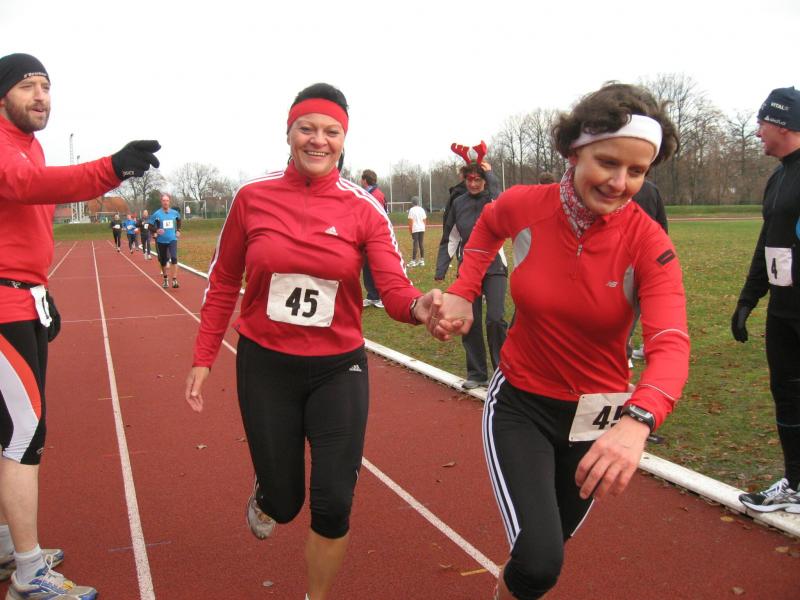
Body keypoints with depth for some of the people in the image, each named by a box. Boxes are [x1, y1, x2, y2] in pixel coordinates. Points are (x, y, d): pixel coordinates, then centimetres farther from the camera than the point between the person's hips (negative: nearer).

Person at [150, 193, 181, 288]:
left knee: (174, 258, -17)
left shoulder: (175, 213, 2)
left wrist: (178, 230, 14)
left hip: (172, 239, 0)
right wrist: (156, 231, -20)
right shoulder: (156, 214, -6)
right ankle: (165, 279, 31)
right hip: (161, 241, 0)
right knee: (163, 260, 11)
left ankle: (174, 280, -17)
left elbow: (179, 221, 24)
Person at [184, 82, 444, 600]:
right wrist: (203, 359, 2)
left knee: (333, 505, -2)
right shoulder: (253, 197, -6)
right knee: (283, 504, 11)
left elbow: (395, 289, -17)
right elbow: (223, 284, 3)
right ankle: (263, 496, 51)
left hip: (338, 368, 0)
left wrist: (419, 305, -40)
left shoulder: (365, 208, -9)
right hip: (266, 365, 1)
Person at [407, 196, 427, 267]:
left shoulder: (412, 210, -8)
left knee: (415, 244, -5)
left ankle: (413, 261, -5)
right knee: (421, 244, 9)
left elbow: (410, 220, -10)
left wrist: (410, 228, -2)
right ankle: (422, 260, 13)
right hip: (422, 229, 5)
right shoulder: (422, 209, 8)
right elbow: (425, 219, 10)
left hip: (415, 229, -5)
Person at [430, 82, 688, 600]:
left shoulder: (649, 243, -20)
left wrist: (637, 420, -52)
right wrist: (462, 294, -4)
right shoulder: (524, 206, -15)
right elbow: (488, 227, 10)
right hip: (521, 405, -1)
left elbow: (671, 344, -33)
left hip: (599, 416, 1)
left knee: (551, 545, 23)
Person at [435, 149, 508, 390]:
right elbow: (450, 239, 12)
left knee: (495, 319, -13)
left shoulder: (494, 199, 0)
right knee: (470, 322, 4)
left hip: (495, 268, -3)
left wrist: (488, 173, -21)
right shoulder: (458, 203, 9)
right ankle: (477, 373, 17)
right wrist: (441, 269, 3)